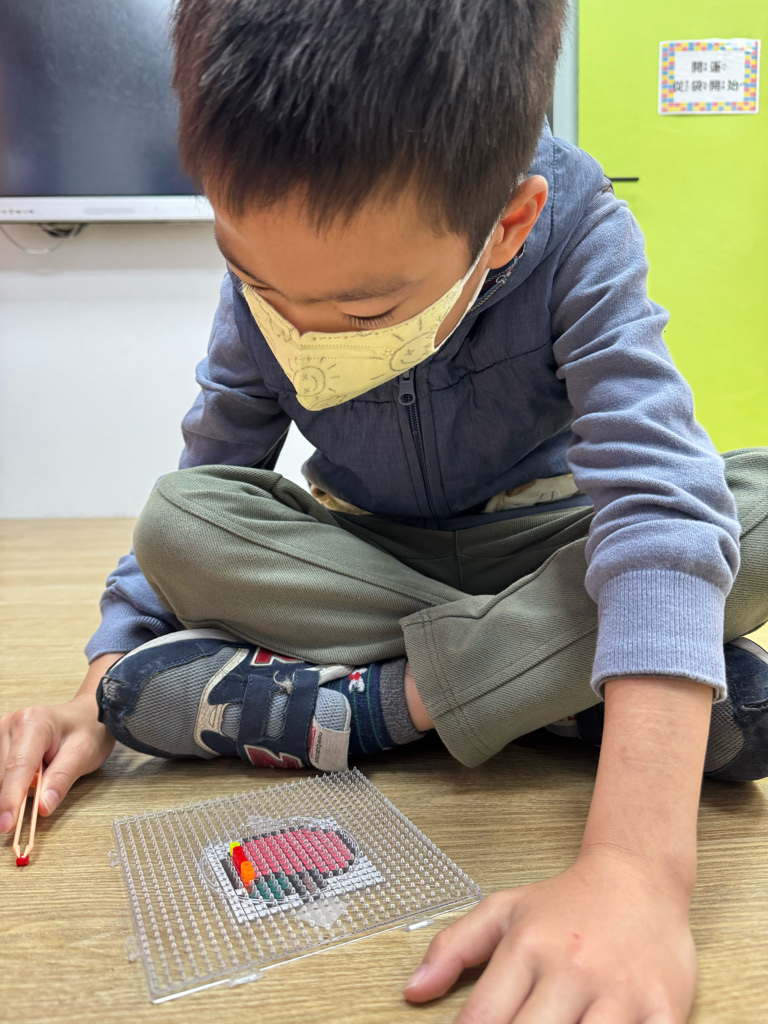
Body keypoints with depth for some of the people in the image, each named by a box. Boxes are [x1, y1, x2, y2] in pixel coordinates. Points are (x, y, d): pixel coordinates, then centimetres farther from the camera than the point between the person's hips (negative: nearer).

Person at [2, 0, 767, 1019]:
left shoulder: (579, 237, -26)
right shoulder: (264, 280, -17)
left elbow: (654, 497, -39)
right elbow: (197, 502, -6)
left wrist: (637, 869, -51)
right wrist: (98, 696, -19)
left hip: (539, 546, -1)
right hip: (357, 560, 2)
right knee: (177, 521, -25)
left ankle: (385, 699, -28)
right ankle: (544, 679, -24)